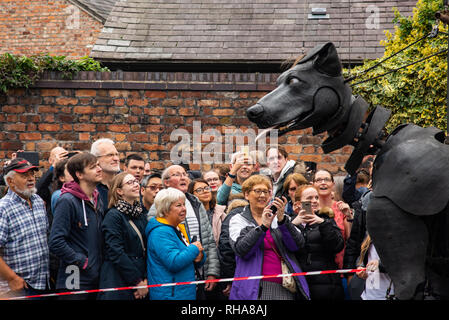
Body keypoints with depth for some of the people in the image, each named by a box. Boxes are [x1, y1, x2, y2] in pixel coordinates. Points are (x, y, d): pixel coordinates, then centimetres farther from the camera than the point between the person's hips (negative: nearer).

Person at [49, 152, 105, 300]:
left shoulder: (98, 200, 11)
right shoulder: (67, 201, -14)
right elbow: (55, 242, -19)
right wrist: (82, 262, -15)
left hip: (96, 280, 7)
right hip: (75, 282, -7)